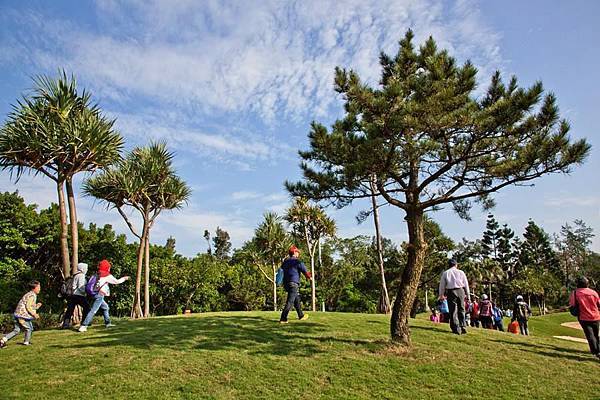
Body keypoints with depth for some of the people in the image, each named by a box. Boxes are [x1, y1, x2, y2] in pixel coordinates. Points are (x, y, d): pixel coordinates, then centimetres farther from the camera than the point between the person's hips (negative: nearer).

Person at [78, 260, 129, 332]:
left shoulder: (98, 275, 13)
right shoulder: (107, 276, -5)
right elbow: (117, 281, 2)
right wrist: (124, 278, 18)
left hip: (95, 294, 8)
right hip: (99, 295, -8)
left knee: (105, 307, 19)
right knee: (93, 311, -9)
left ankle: (107, 323, 24)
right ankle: (83, 326, -14)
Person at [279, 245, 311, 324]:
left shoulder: (285, 262, 12)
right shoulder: (298, 262, -7)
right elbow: (305, 272, -2)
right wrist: (309, 277, 17)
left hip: (286, 283, 8)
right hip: (293, 284, -8)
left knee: (297, 299, 20)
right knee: (290, 302, -6)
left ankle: (301, 316, 30)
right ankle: (283, 319, -10)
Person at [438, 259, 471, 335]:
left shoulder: (445, 273, 7)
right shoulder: (461, 272, 9)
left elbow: (442, 285, 8)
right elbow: (466, 284, 9)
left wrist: (441, 295, 17)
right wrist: (468, 296, 15)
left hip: (451, 292, -1)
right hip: (460, 291, 1)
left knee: (453, 311, 2)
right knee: (461, 310, 14)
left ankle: (456, 329, -2)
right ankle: (463, 328, 16)